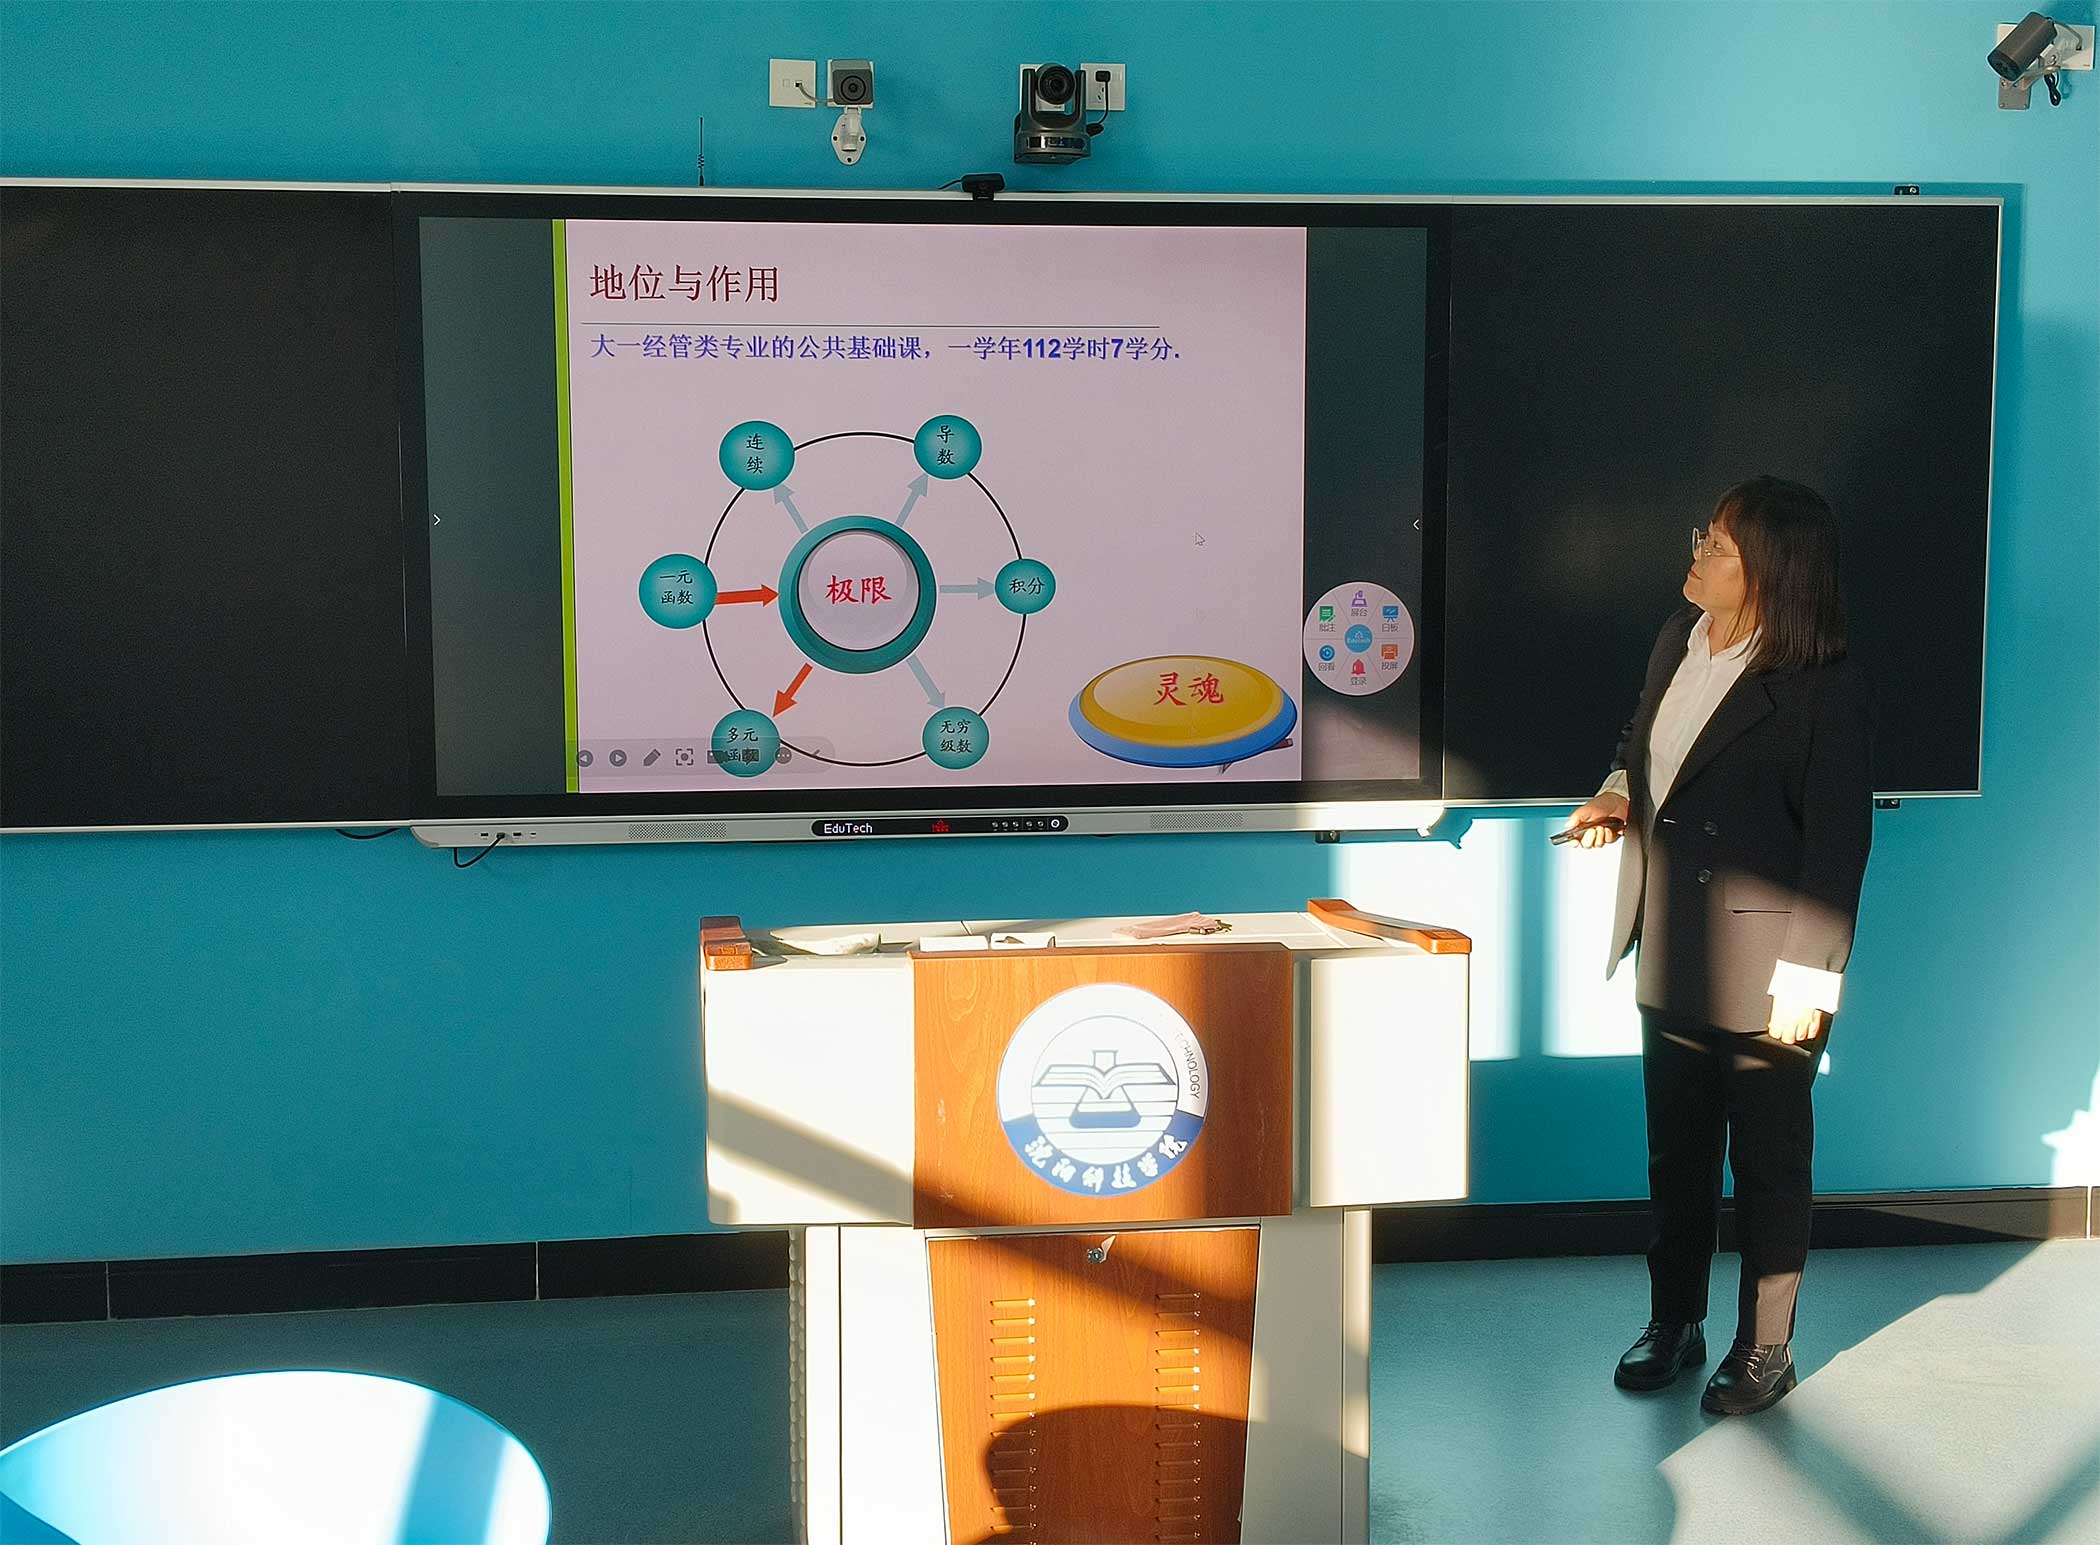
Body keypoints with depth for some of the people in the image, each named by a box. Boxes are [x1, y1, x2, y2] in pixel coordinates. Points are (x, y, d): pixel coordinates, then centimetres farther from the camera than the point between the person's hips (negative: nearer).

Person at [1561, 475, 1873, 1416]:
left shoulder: (1821, 689, -18)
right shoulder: (1679, 639, 3)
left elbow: (1838, 842, -16)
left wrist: (1807, 978, -17)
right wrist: (1617, 795, -1)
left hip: (1759, 966, -7)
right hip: (1672, 954, 7)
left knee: (1768, 1160, 9)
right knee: (1675, 1150, 17)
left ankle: (1765, 1349, 24)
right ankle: (1673, 1323, 33)